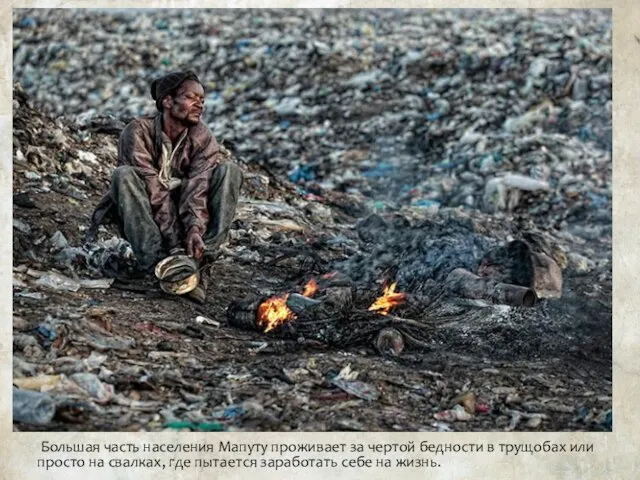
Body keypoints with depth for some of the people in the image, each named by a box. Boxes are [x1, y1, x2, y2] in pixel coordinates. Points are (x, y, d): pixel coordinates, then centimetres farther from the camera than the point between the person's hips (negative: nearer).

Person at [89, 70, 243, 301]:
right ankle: (156, 263, -41)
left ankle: (201, 258, -30)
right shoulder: (138, 132, -16)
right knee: (124, 175, -30)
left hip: (183, 216, 3)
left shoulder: (203, 137, -5)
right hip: (144, 222, -3)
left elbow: (198, 187, -21)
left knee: (229, 170, -15)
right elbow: (154, 192, -25)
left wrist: (195, 228, -39)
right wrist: (175, 244, -33)